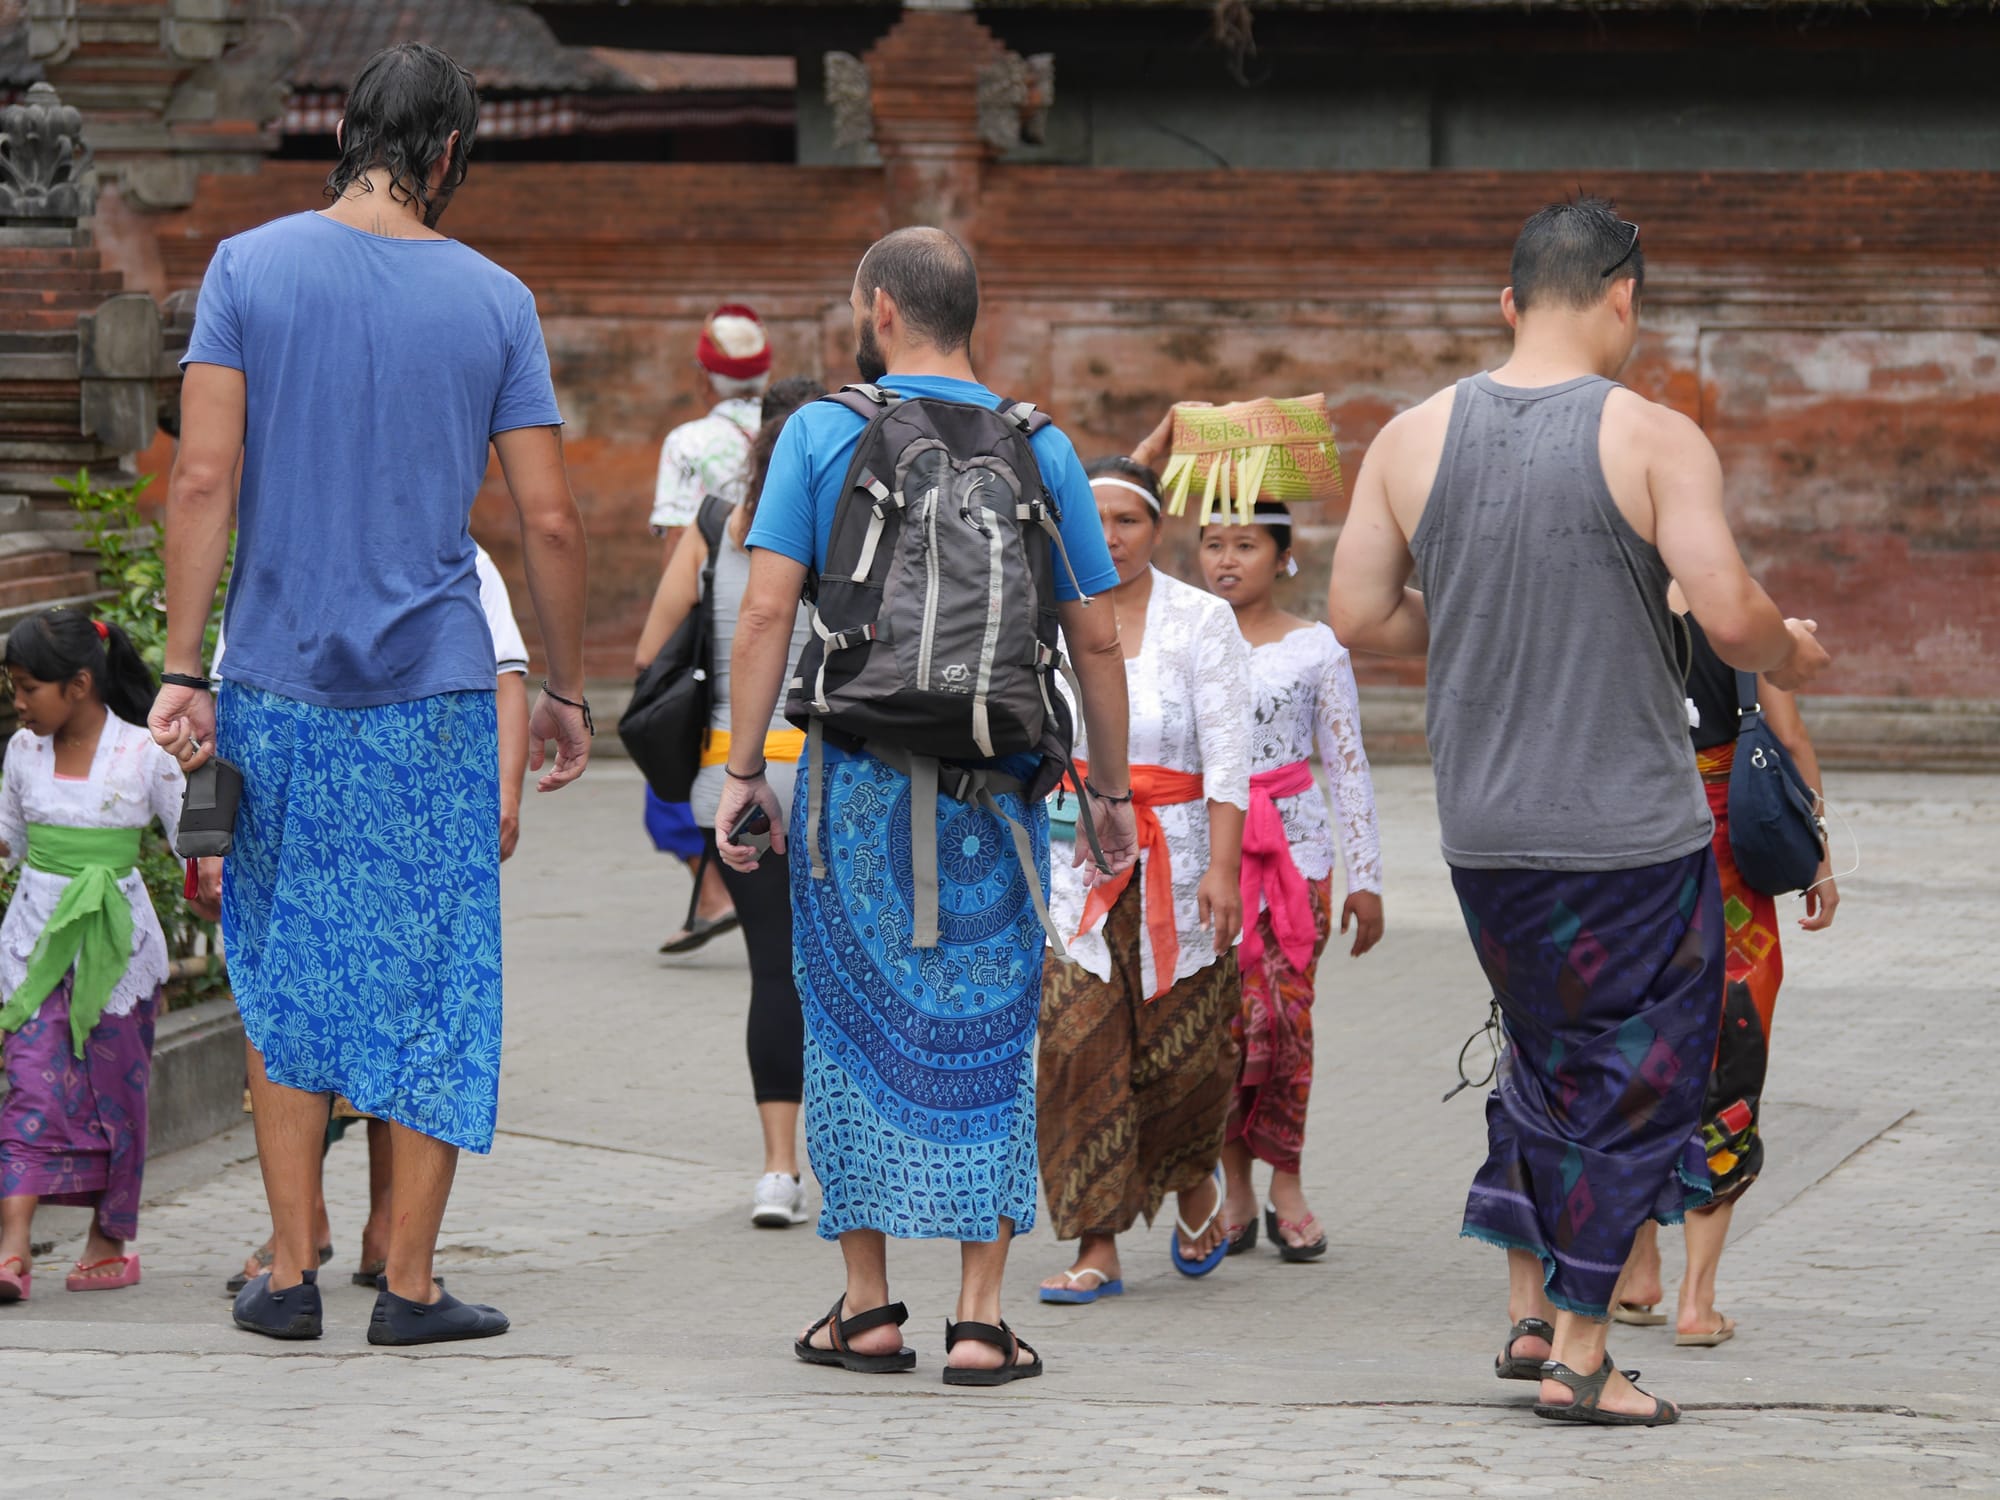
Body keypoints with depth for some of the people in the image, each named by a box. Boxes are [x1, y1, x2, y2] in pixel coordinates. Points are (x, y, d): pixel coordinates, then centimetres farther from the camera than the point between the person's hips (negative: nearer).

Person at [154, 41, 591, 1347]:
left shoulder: (250, 270, -1)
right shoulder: (493, 300, 0)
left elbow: (204, 479, -8)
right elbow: (549, 518, -1)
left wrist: (183, 670, -5)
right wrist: (569, 688, 11)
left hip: (280, 689, 1)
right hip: (437, 697, -1)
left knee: (287, 975, 12)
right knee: (437, 981, 7)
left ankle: (292, 1271, 11)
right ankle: (410, 1281, 7)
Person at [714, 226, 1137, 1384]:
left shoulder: (821, 433, 1)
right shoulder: (1042, 450, 6)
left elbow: (768, 608, -5)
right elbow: (1097, 639, 6)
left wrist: (745, 770, -1)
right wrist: (1112, 788, 15)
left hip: (856, 778, -1)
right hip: (998, 784, 1)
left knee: (856, 1029, 8)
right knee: (987, 1038, 5)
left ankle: (869, 1308, 11)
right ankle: (981, 1319, 2)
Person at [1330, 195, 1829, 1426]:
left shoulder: (1414, 440, 2)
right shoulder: (1655, 441, -11)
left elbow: (1356, 617, 4)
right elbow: (1731, 618, -17)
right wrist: (1792, 656, 4)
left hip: (1483, 832, 5)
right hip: (1630, 828, -5)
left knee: (1549, 1057, 23)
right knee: (1631, 1081, 6)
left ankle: (1529, 1312, 22)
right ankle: (1578, 1355, 6)